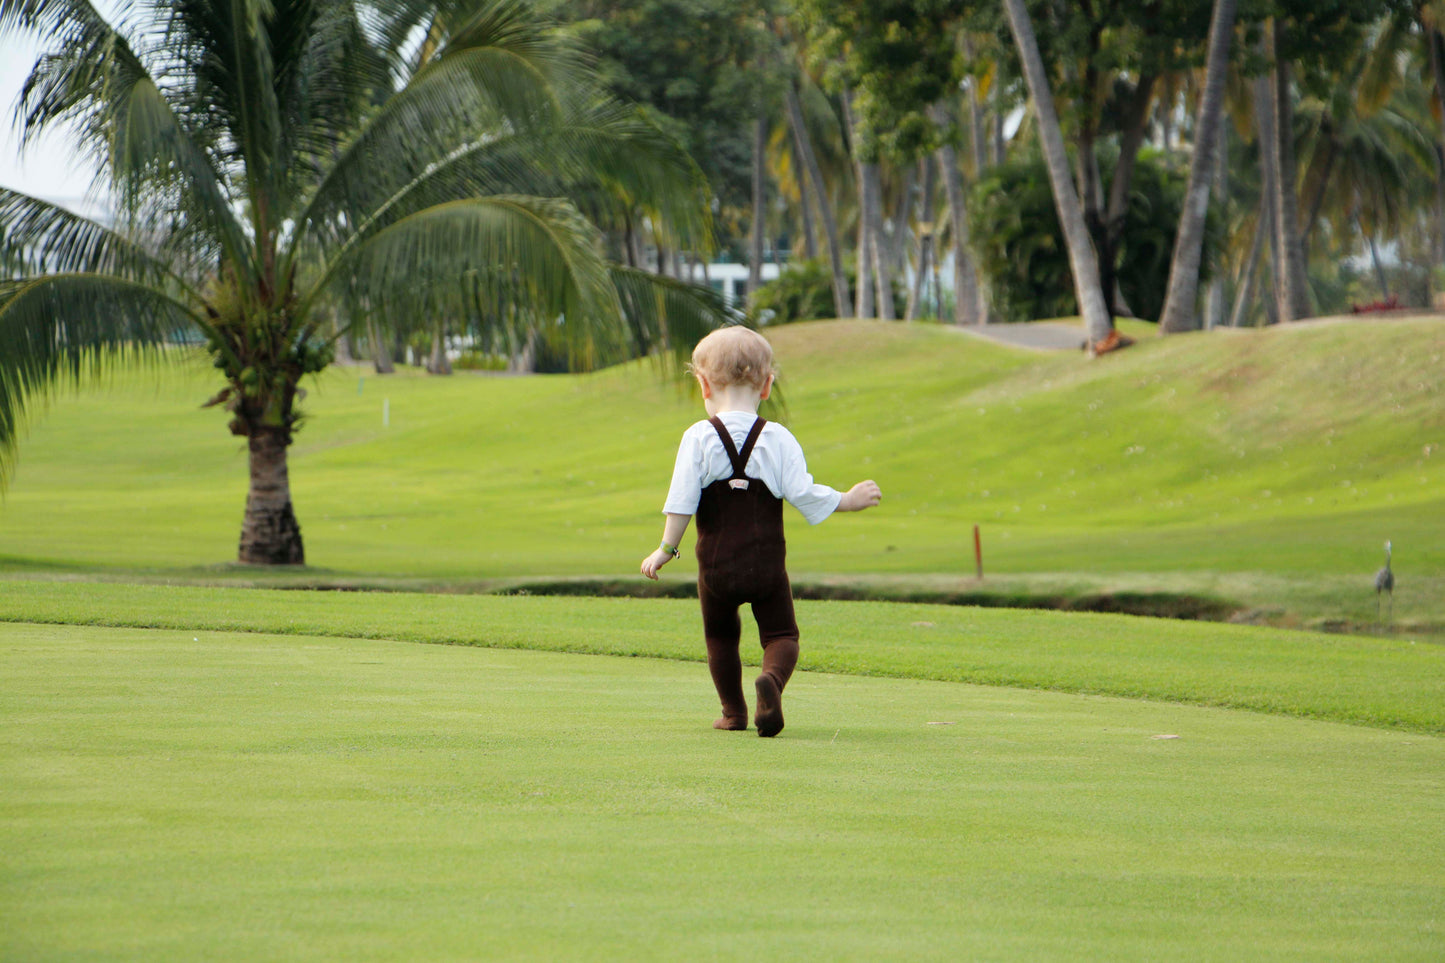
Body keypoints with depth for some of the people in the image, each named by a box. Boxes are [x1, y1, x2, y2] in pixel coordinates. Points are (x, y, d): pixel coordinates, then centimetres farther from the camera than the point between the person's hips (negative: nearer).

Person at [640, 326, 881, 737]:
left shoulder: (698, 439, -6)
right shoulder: (778, 439, -3)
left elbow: (681, 502, -9)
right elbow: (803, 494, -5)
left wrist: (666, 549, 1)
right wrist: (847, 500, 10)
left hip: (717, 564, 0)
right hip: (767, 562, 0)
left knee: (720, 635, 20)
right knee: (781, 633, 7)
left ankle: (733, 711, 20)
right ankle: (772, 680, -24)